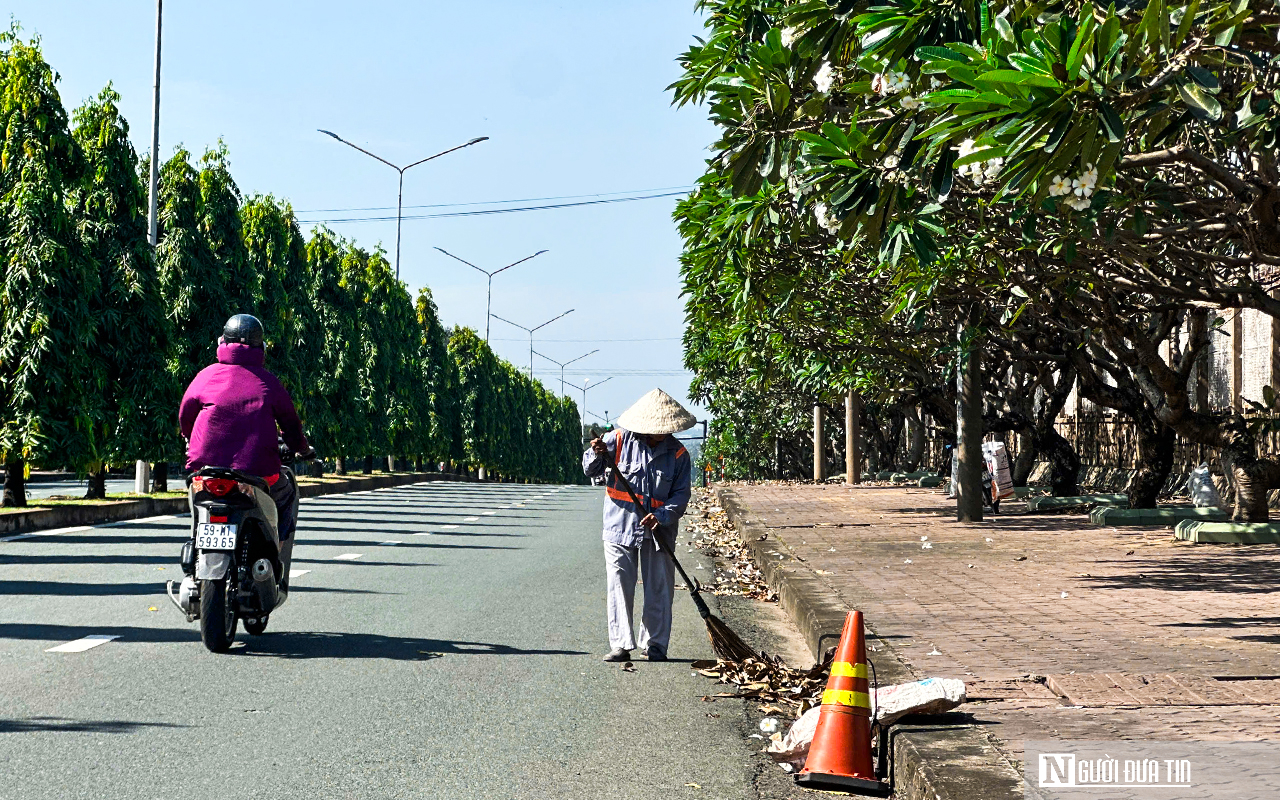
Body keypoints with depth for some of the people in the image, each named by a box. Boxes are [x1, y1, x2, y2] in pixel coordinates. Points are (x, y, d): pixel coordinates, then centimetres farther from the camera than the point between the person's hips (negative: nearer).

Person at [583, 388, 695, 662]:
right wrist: (597, 454, -20)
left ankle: (655, 645, 16)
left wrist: (662, 516, -20)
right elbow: (590, 470, 4)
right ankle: (621, 645, 6)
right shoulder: (619, 440, -3)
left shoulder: (678, 454, 0)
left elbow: (681, 494, -2)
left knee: (659, 590, 5)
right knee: (619, 588, -1)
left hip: (659, 532, 1)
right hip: (620, 527, -1)